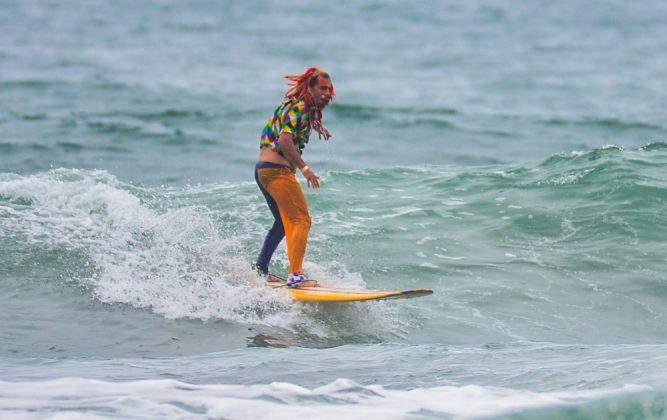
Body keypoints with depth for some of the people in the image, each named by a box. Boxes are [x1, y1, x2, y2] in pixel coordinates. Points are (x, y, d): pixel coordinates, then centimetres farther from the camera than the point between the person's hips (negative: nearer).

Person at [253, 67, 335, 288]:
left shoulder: (292, 106, 18)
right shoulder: (299, 108, -12)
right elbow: (284, 140, -24)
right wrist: (304, 168, -23)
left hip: (262, 170, 11)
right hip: (277, 170, -11)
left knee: (284, 222, 24)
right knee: (302, 220, -14)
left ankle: (259, 269, 29)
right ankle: (295, 275, -23)